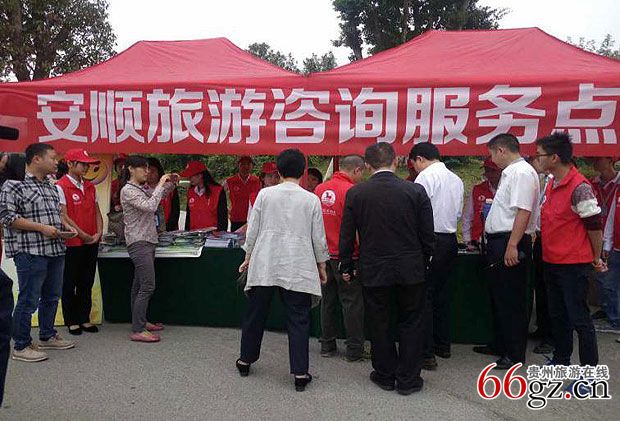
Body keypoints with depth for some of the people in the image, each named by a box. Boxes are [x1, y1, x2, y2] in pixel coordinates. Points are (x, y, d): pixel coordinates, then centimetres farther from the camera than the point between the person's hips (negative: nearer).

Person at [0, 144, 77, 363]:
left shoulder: (51, 187, 16)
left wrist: (65, 224, 7)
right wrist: (41, 228, -19)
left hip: (56, 250, 8)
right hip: (30, 252, -8)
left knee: (51, 297, 17)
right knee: (28, 301, -1)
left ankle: (47, 336, 32)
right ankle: (21, 346, 12)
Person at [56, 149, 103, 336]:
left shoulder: (90, 186, 12)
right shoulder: (61, 187, -9)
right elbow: (64, 217, -14)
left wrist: (99, 233, -1)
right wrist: (83, 235, -13)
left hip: (92, 243, 6)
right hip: (72, 243, -6)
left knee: (87, 283, 12)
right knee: (70, 284, 6)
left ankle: (84, 319, 22)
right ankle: (71, 321, 16)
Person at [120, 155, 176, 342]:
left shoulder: (140, 189, 15)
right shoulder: (128, 190, -12)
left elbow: (158, 197, 27)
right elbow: (150, 207, -25)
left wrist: (170, 184, 9)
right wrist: (160, 185, -16)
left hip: (147, 241, 10)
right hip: (139, 242, -10)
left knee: (139, 285, 15)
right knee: (147, 286, -12)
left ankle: (140, 322, 23)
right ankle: (138, 331, -8)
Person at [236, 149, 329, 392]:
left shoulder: (265, 194, -1)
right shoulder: (311, 200, -3)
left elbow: (253, 230, 3)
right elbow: (318, 238, 1)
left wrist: (248, 258, 17)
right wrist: (321, 265, 14)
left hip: (264, 265, 2)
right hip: (298, 269, -2)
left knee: (255, 315, 16)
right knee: (298, 320, 6)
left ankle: (245, 360, 33)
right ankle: (300, 373, 9)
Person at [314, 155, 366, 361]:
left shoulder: (320, 189, 4)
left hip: (324, 254, 6)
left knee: (327, 300, 16)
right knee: (352, 302, 6)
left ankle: (327, 345, 24)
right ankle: (354, 349, 14)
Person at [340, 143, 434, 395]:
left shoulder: (355, 193, -7)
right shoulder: (416, 191, -7)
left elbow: (347, 235, -1)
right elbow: (428, 235, -1)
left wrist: (346, 267, 12)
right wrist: (423, 263, 14)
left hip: (373, 270, 0)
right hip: (411, 270, 0)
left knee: (378, 325, 15)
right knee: (411, 324, 14)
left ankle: (385, 375, 28)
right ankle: (408, 380, 21)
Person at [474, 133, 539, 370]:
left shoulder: (522, 173, -14)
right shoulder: (509, 173, 17)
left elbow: (524, 211, -22)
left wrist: (512, 246, -25)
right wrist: (492, 240, 21)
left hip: (511, 244, -10)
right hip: (498, 243, 10)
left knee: (512, 301, -1)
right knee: (498, 297, 18)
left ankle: (515, 354, 11)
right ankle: (501, 345, 31)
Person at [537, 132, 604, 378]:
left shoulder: (579, 187, -19)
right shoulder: (551, 184, 9)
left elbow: (594, 226, -14)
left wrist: (597, 259, -4)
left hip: (574, 263, -9)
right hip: (551, 261, 9)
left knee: (578, 318, 0)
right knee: (557, 315, 18)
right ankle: (561, 360, 33)